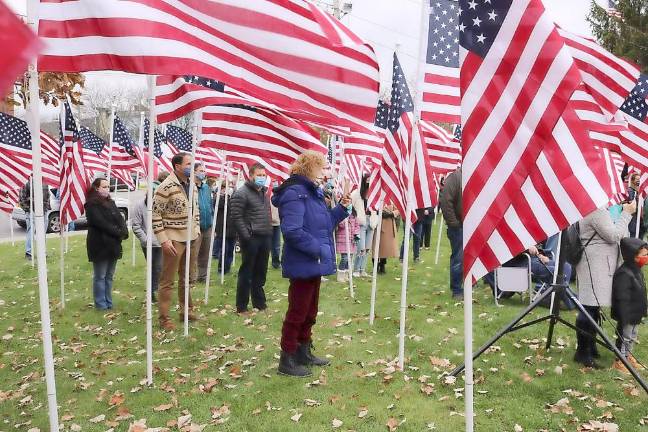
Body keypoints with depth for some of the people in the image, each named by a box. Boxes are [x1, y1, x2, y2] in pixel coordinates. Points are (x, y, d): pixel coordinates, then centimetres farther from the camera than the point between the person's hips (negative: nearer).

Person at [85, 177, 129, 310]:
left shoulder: (111, 203, 16)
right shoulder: (92, 205, -8)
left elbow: (120, 219, 8)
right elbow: (102, 223, -18)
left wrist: (124, 232, -11)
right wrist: (119, 232, -18)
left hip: (113, 245, 7)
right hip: (100, 245, -7)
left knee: (109, 276, 12)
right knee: (100, 276, 0)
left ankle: (108, 302, 19)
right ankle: (101, 304, 6)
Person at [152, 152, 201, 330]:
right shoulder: (166, 187, -15)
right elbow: (155, 214, -15)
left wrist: (197, 229, 12)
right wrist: (163, 240, -18)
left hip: (192, 237, 7)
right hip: (174, 239, -7)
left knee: (188, 278, 18)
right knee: (167, 281, 2)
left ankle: (186, 311, 32)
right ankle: (164, 319, 12)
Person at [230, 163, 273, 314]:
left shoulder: (264, 192, 17)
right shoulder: (242, 193, -9)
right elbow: (236, 217, -14)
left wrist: (269, 232, 13)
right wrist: (246, 236, -18)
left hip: (265, 238, 7)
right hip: (251, 239, -7)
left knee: (261, 273, 14)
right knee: (246, 273, 1)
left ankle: (259, 303, 25)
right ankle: (241, 307, 11)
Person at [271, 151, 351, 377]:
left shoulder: (313, 192, 13)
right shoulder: (295, 193, -18)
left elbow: (323, 223, 19)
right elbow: (292, 231, -27)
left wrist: (341, 208, 7)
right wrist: (317, 248, -21)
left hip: (314, 264, 10)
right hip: (303, 265, -10)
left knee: (310, 312, 19)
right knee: (297, 313, 1)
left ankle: (304, 352, 34)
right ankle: (286, 360, 14)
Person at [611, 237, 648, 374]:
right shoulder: (624, 274, -29)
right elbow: (622, 299, -28)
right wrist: (624, 318, -26)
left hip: (636, 314, 10)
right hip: (627, 315, -10)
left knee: (633, 336, 22)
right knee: (624, 336, 5)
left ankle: (628, 355, 39)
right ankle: (620, 361, 19)